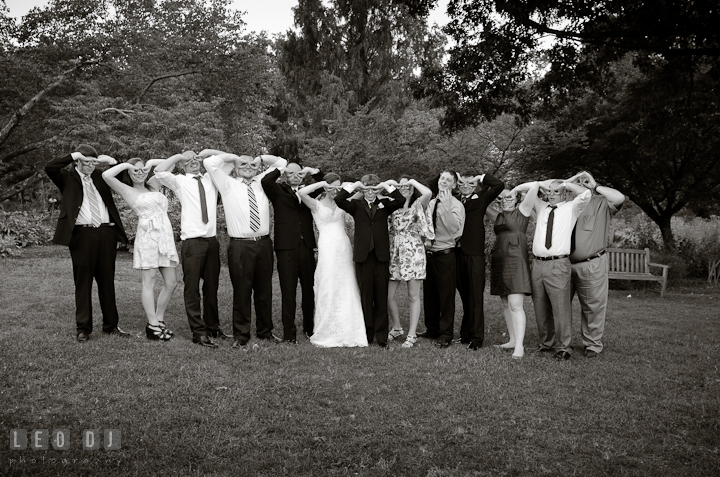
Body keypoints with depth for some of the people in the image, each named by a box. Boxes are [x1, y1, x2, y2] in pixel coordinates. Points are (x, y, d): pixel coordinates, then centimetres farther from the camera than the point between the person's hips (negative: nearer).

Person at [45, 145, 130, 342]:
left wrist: (110, 161, 6)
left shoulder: (101, 176, 16)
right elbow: (49, 167, -10)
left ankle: (111, 325, 17)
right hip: (82, 234, -3)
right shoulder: (67, 178, 7)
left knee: (107, 281, 9)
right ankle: (83, 328, 9)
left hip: (106, 232, 3)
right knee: (83, 282, 1)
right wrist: (74, 155, -8)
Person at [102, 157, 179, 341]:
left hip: (165, 236, 6)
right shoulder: (128, 191, 6)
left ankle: (159, 319, 20)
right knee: (149, 282, -1)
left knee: (171, 282, 5)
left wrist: (151, 163, 15)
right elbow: (106, 176, -10)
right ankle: (152, 325, 6)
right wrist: (125, 165, 1)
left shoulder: (153, 186, 21)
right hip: (148, 236, -6)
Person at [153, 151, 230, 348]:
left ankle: (213, 327, 26)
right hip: (192, 241, -4)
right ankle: (199, 332, 3)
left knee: (211, 287, 13)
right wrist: (178, 156, -3)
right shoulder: (179, 181, 5)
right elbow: (159, 171, -12)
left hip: (212, 240, 4)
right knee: (192, 289, -3)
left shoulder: (210, 179, 16)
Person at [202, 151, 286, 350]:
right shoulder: (228, 185, 7)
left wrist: (260, 158, 15)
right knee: (241, 292, 0)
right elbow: (209, 162, -3)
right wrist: (233, 156, 6)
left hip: (264, 244, 4)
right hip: (240, 246, -3)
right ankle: (240, 337, 12)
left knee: (264, 290, 12)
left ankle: (265, 331, 28)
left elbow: (281, 162, 24)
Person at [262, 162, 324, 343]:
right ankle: (289, 332, 3)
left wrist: (313, 172, 4)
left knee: (309, 289, 10)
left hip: (307, 246, 4)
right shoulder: (278, 191, 7)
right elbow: (265, 181, -12)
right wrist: (280, 169, -3)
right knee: (288, 291, -3)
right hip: (286, 247, -4)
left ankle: (309, 327, 24)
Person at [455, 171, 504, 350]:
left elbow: (499, 185, -2)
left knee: (475, 297, -1)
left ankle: (476, 338, 4)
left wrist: (480, 178, 5)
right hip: (457, 253, 3)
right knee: (465, 297, 12)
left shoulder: (481, 199, 6)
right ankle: (465, 334, 20)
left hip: (474, 254, -3)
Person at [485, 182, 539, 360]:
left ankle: (519, 346, -12)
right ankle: (513, 340, 18)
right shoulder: (498, 216, 19)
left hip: (516, 261, -7)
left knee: (515, 305, -12)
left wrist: (516, 190, 7)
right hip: (499, 262, 7)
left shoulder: (522, 211, 2)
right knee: (505, 305, 10)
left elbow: (535, 185, -6)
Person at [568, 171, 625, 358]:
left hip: (591, 265, -3)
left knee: (593, 306, 4)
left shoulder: (601, 203, 3)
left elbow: (620, 198, -15)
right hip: (565, 263, 3)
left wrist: (595, 186, -5)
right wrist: (569, 181, 6)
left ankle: (592, 344, 19)